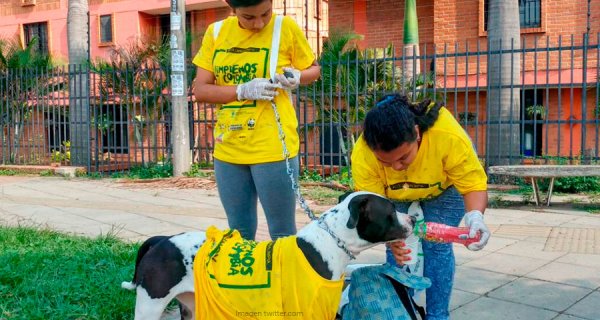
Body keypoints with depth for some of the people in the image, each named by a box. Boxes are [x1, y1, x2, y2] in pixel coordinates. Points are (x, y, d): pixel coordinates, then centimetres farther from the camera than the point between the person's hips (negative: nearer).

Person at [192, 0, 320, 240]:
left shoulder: (286, 28, -5)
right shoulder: (215, 32, 4)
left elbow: (314, 69, 7)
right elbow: (200, 89, 1)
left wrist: (296, 77, -16)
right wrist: (243, 90, -16)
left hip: (272, 146, -4)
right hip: (228, 147, 4)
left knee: (282, 233, 2)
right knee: (239, 232, 15)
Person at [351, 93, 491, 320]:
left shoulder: (449, 136, -41)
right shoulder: (362, 155, -37)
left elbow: (474, 185, -31)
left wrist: (475, 215, -51)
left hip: (443, 190, -1)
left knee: (436, 246, -12)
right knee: (397, 249, -9)